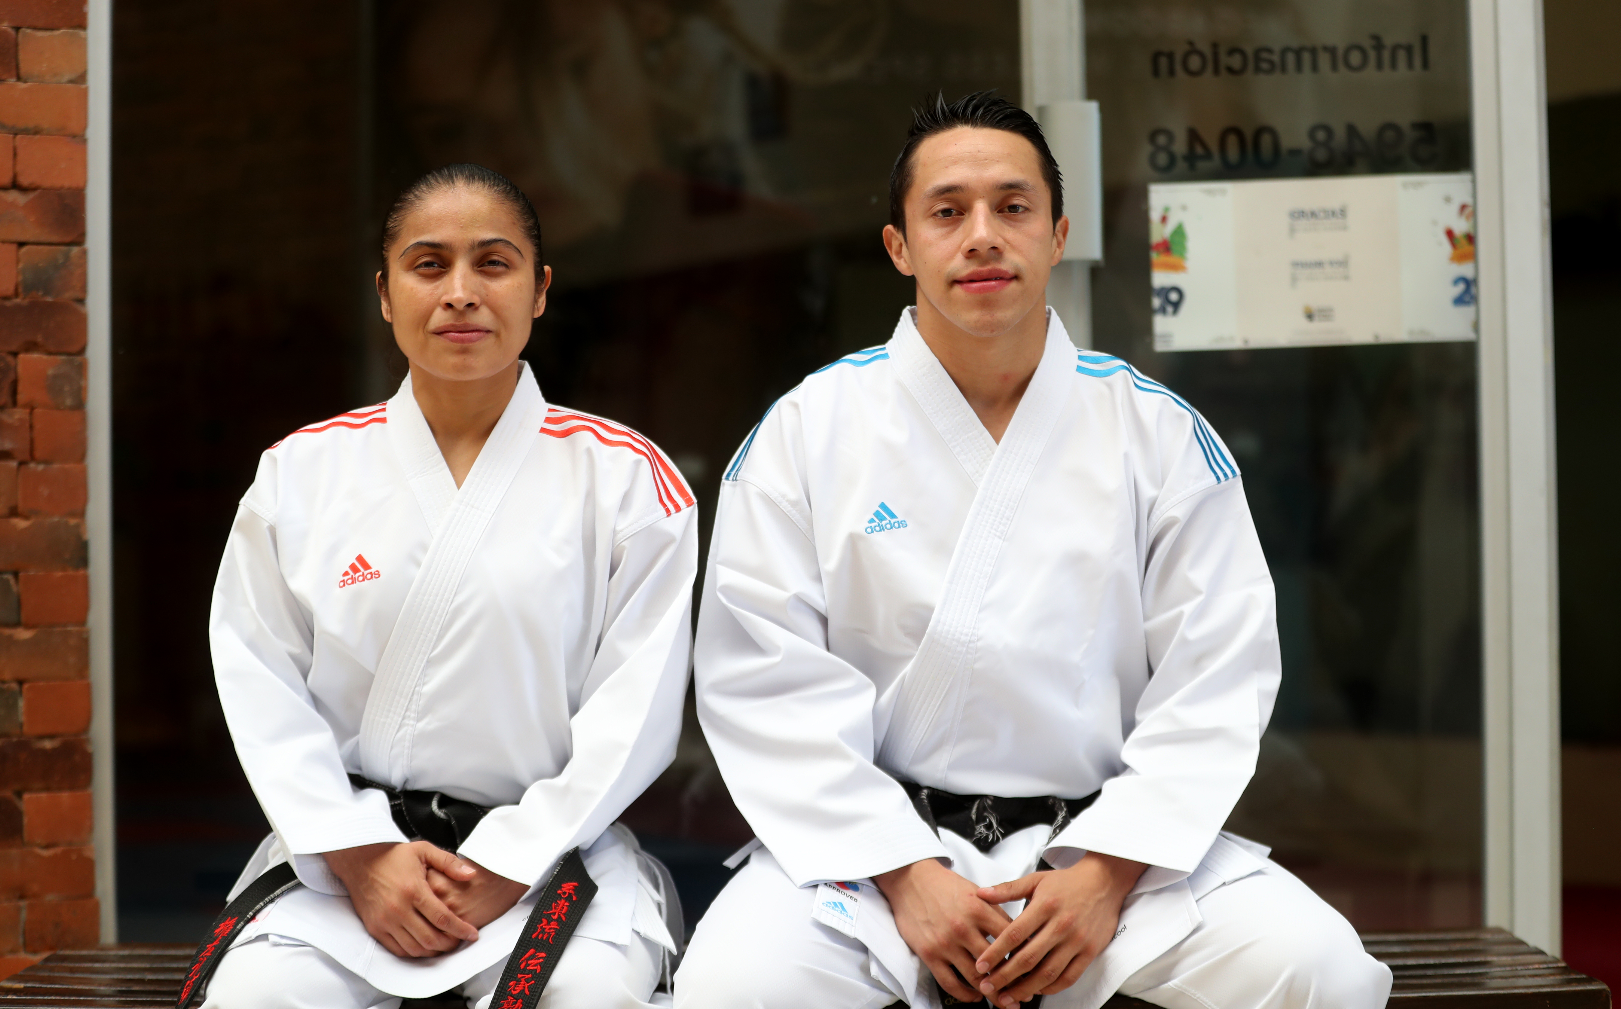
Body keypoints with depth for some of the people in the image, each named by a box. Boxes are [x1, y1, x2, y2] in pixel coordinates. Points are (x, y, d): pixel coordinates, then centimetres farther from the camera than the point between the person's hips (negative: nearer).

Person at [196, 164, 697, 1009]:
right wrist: (360, 858, -10)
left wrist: (501, 873, -11)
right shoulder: (301, 472, 8)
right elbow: (261, 684, 3)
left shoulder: (624, 479, 2)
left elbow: (636, 706, -4)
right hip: (346, 845, 1)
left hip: (548, 845, -1)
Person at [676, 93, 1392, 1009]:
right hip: (875, 839, -1)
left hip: (1113, 835, 1)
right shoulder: (808, 431, 1)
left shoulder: (1161, 435, 4)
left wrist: (1106, 874, -13)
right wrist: (904, 874, -14)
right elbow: (765, 681, -5)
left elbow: (1214, 679, 0)